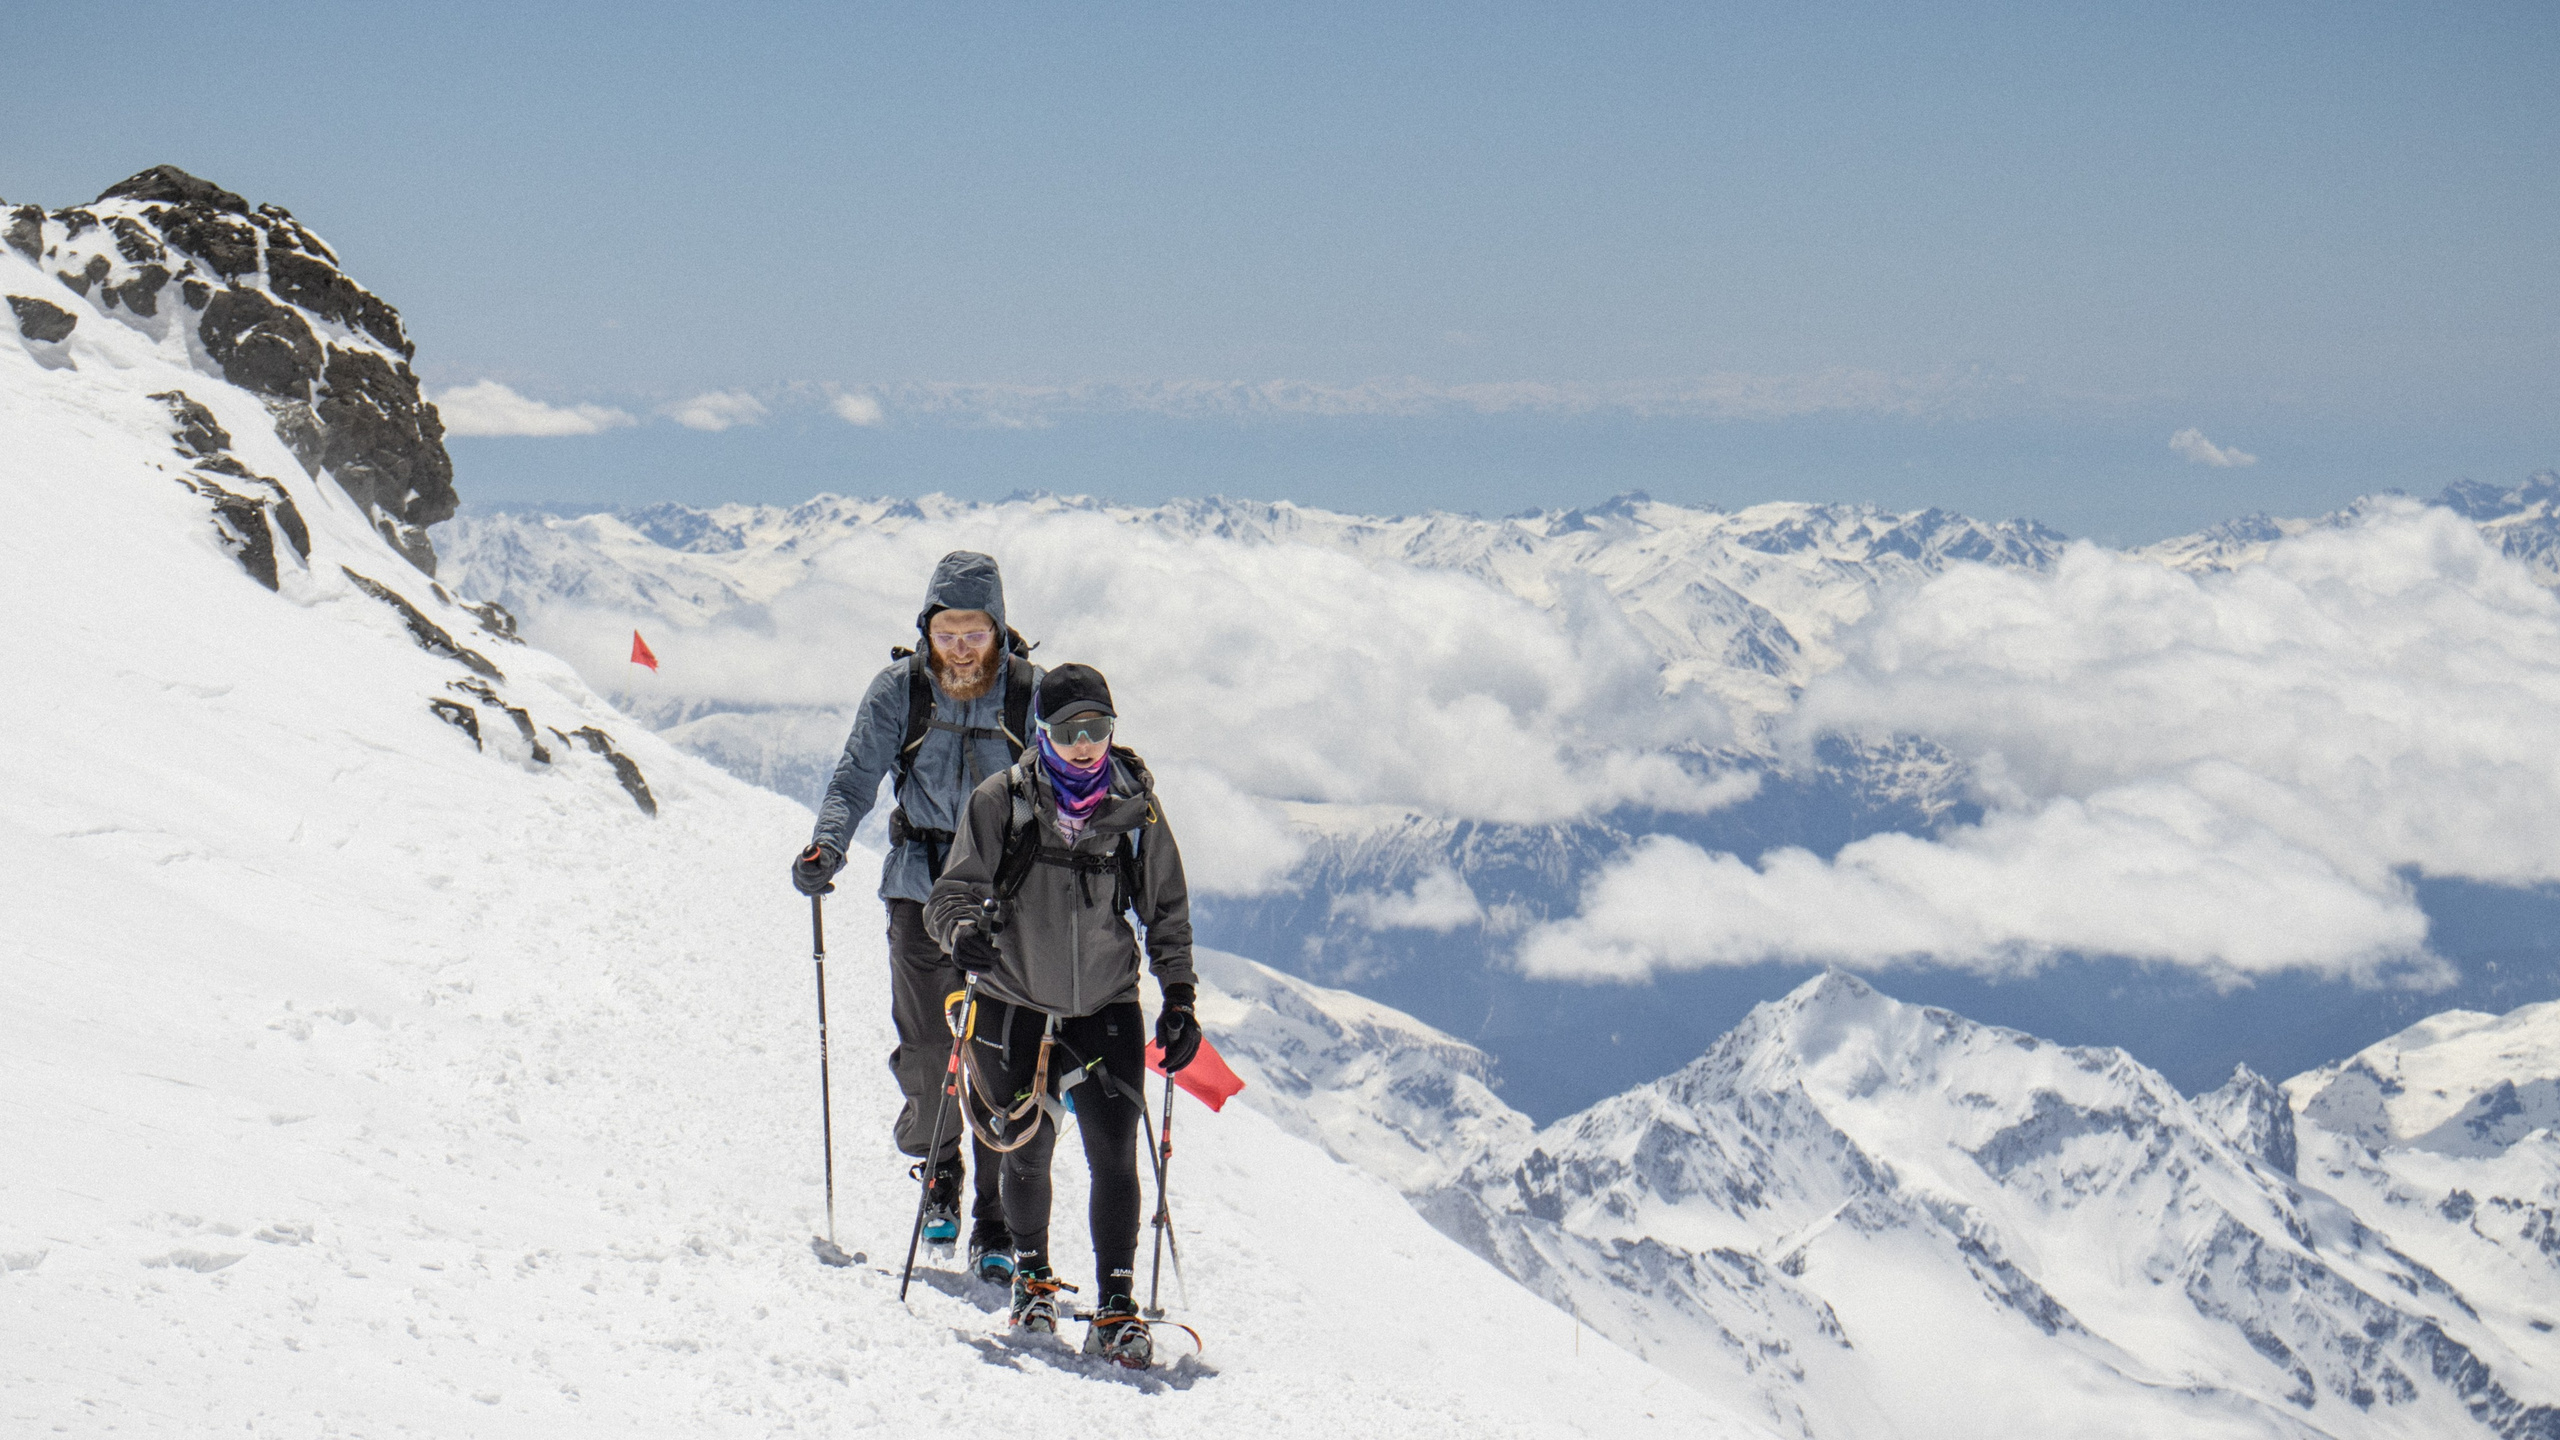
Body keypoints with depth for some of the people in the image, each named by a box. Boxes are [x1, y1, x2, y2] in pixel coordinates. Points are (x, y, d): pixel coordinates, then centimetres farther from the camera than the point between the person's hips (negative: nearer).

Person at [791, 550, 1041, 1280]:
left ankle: (995, 1224, 5)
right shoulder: (899, 689, -1)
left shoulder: (1029, 692, -2)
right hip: (921, 890, 1)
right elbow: (857, 775, -4)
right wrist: (828, 845, -21)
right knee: (927, 1052, 1)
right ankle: (937, 1169, 32)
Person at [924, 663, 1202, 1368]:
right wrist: (961, 929, -27)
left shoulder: (1136, 809, 0)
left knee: (1114, 1151, -9)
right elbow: (954, 890, -4)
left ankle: (1116, 1309, -1)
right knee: (1028, 1147, 5)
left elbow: (1167, 912, 10)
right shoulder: (1001, 801, -5)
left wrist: (1179, 998, 2)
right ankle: (1032, 1278, 30)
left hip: (1106, 1003, 1)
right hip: (1015, 999, -1)